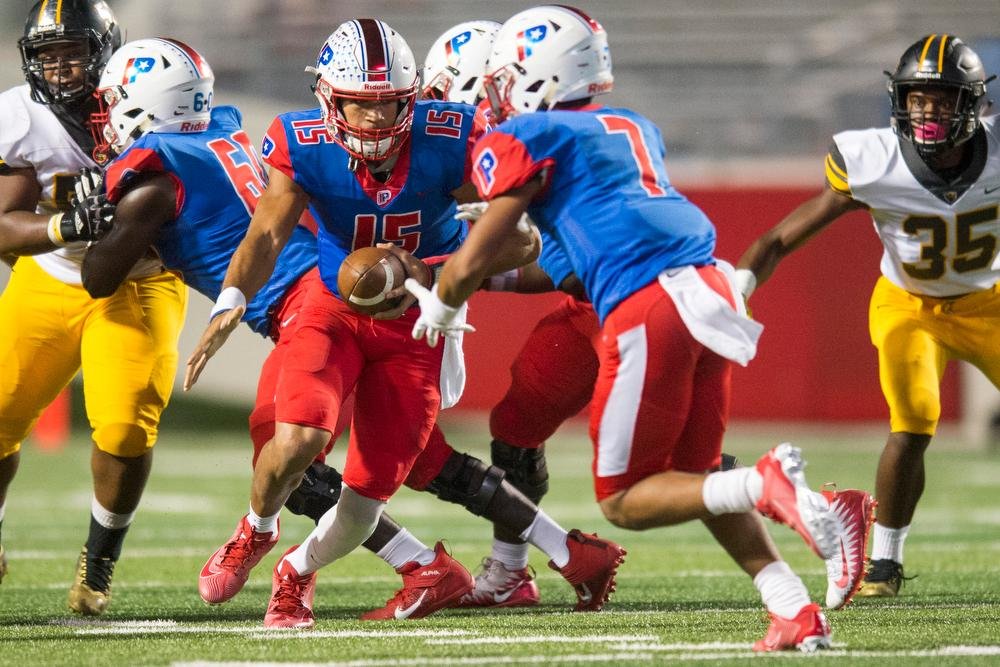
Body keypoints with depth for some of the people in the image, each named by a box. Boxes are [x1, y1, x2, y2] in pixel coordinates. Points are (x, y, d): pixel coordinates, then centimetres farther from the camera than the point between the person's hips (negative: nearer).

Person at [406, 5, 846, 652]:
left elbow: (469, 265, 6)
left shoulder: (526, 138, 3)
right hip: (710, 285, 7)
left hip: (649, 308, -7)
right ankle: (797, 611, 4)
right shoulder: (634, 129, 25)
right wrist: (509, 275, 48)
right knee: (692, 475, 19)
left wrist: (440, 311, 26)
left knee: (624, 499, 4)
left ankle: (765, 482, -20)